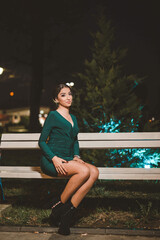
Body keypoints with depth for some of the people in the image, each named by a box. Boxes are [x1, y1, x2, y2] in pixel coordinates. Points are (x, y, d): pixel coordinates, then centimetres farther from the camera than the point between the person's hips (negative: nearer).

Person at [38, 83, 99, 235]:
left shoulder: (73, 118, 20)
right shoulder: (53, 115, 0)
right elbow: (42, 141, -3)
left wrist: (76, 156, 8)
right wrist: (54, 158, -19)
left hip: (67, 159, 7)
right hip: (51, 160, -6)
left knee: (94, 172, -22)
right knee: (84, 171, -31)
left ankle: (68, 212, -21)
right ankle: (58, 206, -15)